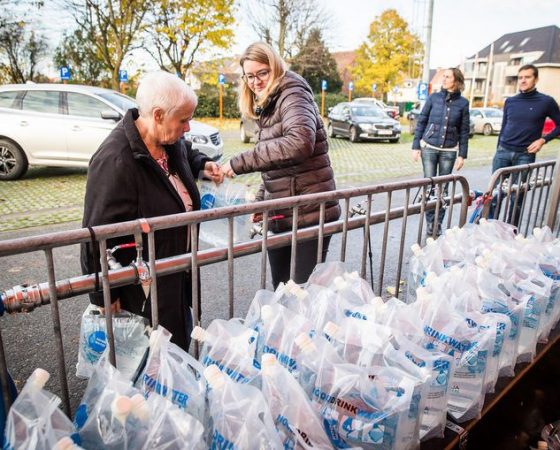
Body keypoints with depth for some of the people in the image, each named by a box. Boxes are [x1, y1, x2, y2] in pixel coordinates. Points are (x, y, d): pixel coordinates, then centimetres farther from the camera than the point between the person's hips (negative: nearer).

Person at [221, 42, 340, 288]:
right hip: (282, 215, 9)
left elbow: (300, 143, -33)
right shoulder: (268, 107, 15)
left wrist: (239, 163, -30)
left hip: (309, 214, -8)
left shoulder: (293, 94, -11)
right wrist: (261, 201, 9)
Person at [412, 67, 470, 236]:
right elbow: (421, 122, 4)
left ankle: (438, 223, 15)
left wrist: (462, 155, 1)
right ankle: (430, 222, 11)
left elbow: (464, 130, 4)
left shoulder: (462, 103, 2)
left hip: (449, 151, 0)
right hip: (429, 148, 0)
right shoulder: (434, 97, 2)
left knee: (443, 187, 5)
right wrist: (416, 146, -1)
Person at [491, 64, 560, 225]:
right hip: (503, 152, 3)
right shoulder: (510, 101, 10)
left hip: (525, 155, -2)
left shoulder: (546, 102, 0)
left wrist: (542, 140, -7)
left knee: (517, 196, 0)